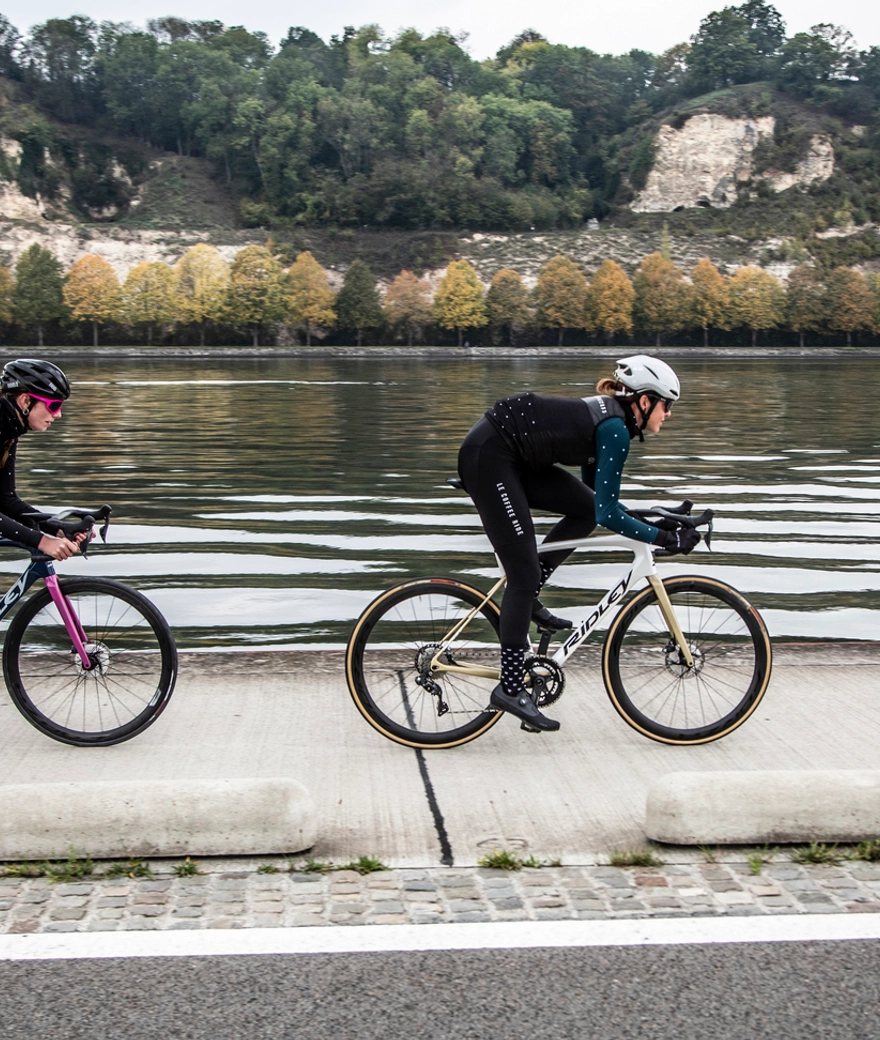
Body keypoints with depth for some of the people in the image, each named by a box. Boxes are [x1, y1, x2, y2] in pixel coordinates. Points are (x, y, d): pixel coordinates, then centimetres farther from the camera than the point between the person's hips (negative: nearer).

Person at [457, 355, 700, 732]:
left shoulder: (608, 417, 13)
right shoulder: (615, 429, -16)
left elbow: (600, 503, 21)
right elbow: (608, 514, -20)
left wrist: (650, 524, 14)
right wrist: (665, 539, -17)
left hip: (512, 459, 9)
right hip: (487, 457, -9)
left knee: (586, 508, 3)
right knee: (524, 573, -7)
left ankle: (526, 600, 10)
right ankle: (510, 689, -3)